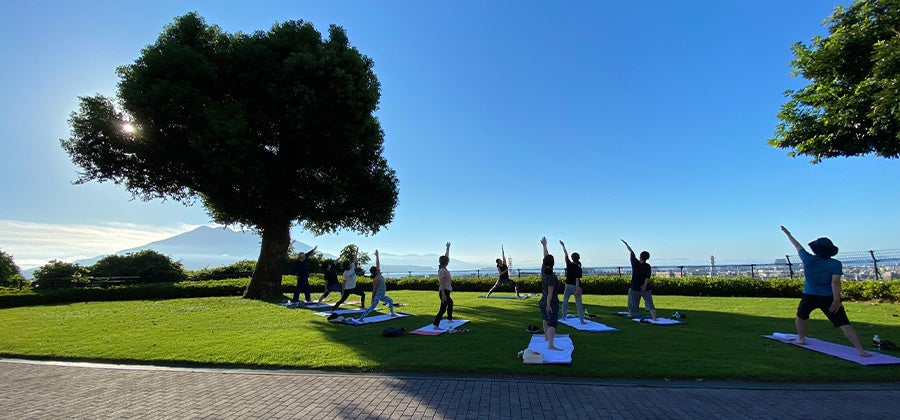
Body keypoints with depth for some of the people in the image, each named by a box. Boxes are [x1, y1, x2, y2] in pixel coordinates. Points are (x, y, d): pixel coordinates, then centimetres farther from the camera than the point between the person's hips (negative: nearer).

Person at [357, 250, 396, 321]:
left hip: (382, 295, 10)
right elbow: (374, 289, -18)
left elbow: (378, 264, 7)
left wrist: (377, 255, 11)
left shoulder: (379, 275, 1)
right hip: (378, 295, -10)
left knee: (390, 301, 22)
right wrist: (372, 299, -15)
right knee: (372, 307, -11)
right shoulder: (376, 279, -21)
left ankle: (392, 313, 34)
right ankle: (361, 318, -12)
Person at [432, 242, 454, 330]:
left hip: (446, 291, 11)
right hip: (444, 291, -11)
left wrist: (448, 248, 23)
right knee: (443, 308, -9)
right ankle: (436, 325, -12)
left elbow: (446, 256, 18)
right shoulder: (442, 271, -21)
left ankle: (449, 319, 47)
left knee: (450, 303, 31)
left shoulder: (444, 269, 5)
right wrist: (443, 295, -27)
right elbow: (442, 284, -24)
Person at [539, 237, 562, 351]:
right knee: (552, 323, -9)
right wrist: (548, 305, -21)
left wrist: (544, 245, 22)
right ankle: (550, 345, -17)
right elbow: (550, 292, -22)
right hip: (551, 302, -8)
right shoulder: (551, 276, -22)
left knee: (546, 319, 27)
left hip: (544, 300, 8)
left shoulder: (543, 270, -2)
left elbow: (545, 257, 12)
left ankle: (546, 336, 44)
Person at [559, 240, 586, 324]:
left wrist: (563, 245, 21)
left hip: (568, 286, 3)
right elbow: (577, 280, -16)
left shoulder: (569, 264, -5)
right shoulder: (578, 268, -12)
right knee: (578, 304, -1)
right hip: (575, 286, -2)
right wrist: (577, 290, -17)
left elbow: (566, 254, 9)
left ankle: (564, 316, 22)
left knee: (565, 300, 17)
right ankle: (581, 320, -3)